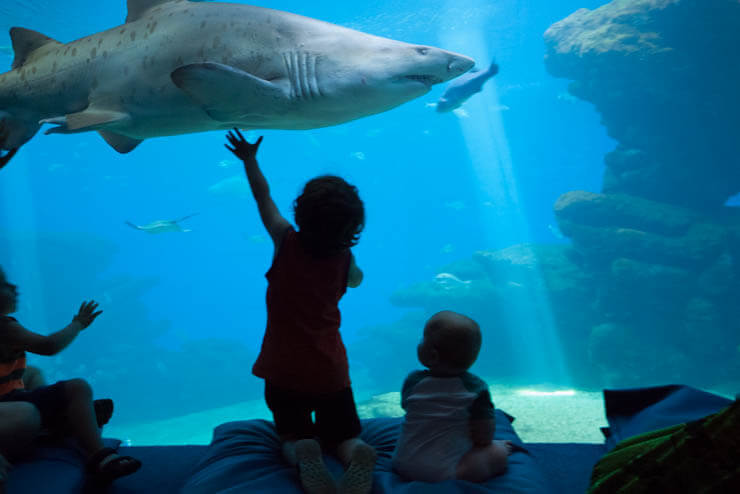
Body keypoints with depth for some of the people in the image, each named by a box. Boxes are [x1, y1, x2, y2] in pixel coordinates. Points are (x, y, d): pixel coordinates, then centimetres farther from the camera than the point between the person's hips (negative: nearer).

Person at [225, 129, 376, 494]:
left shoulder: (286, 242, -9)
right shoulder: (344, 258, -3)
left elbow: (263, 197, 8)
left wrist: (249, 159, 23)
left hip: (284, 371, -1)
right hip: (331, 372, 1)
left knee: (293, 437, 14)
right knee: (346, 437, 14)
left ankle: (303, 457, -23)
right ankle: (358, 459, -23)